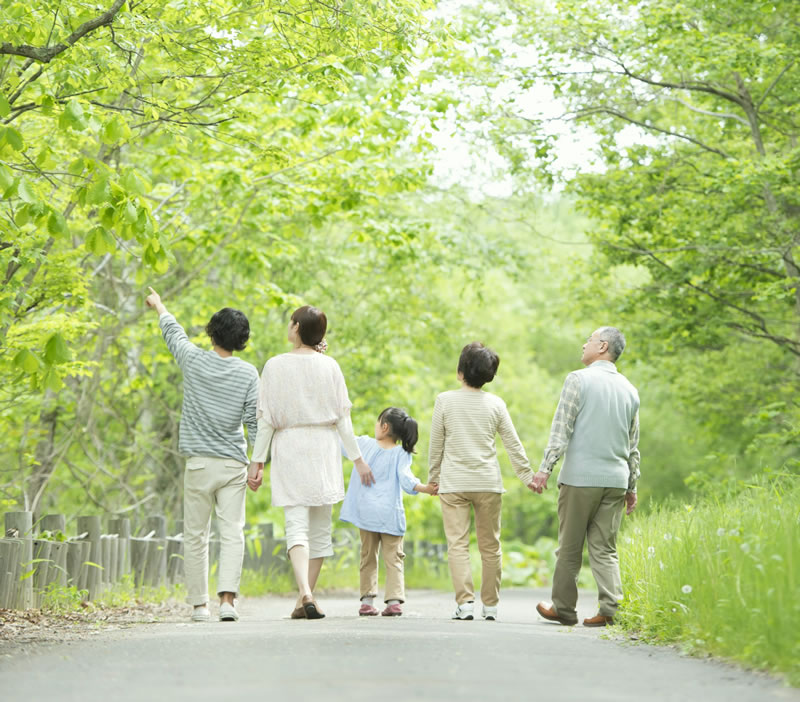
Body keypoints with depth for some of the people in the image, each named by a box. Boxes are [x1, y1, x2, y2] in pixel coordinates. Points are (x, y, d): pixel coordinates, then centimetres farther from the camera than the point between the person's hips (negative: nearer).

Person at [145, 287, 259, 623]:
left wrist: (159, 307, 39)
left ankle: (200, 604, 8)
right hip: (233, 464, 0)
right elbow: (254, 421, -2)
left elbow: (174, 332, 20)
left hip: (199, 463, 0)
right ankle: (227, 597, -18)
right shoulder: (248, 374, -1)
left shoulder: (194, 360, 0)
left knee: (195, 536, 7)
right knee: (232, 533, -2)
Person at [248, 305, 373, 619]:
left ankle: (305, 592, -26)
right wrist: (357, 458, 7)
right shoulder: (329, 366, 0)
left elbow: (267, 419, -4)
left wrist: (257, 460, 1)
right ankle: (304, 600, 12)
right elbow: (342, 417, 0)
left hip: (288, 446, -1)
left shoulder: (275, 365, -3)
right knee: (320, 528, 10)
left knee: (296, 525, -6)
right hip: (324, 447, 1)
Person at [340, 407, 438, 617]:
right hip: (390, 514, -2)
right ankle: (394, 600, -8)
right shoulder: (401, 454, -3)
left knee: (368, 557, 11)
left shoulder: (364, 444, 2)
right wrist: (425, 488, -22)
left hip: (365, 512, 2)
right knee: (393, 557, 3)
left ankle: (367, 600, 7)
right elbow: (405, 478, -16)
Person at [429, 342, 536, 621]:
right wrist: (527, 476, 16)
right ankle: (490, 605, 13)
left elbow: (435, 444, 3)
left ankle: (465, 601, -14)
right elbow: (513, 445, 5)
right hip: (488, 483, 1)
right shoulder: (495, 404, 1)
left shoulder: (445, 400, -3)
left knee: (457, 544, -2)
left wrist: (432, 478, 15)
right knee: (490, 546, 9)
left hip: (453, 483, -1)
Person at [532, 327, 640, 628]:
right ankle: (610, 608, -6)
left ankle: (563, 608, 12)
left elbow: (561, 429, -10)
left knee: (570, 547, 5)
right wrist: (631, 486, 21)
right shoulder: (629, 389, 14)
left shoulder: (578, 380, -4)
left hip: (580, 477, -5)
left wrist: (545, 468, -10)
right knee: (605, 548, 7)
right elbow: (633, 444, 17)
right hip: (616, 479, 5)